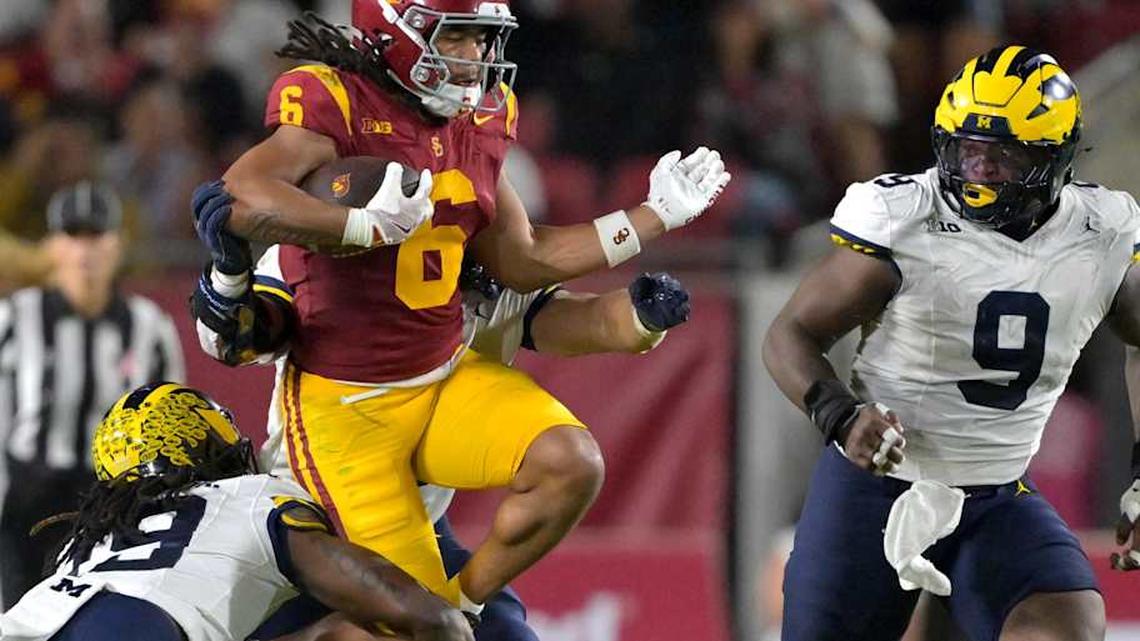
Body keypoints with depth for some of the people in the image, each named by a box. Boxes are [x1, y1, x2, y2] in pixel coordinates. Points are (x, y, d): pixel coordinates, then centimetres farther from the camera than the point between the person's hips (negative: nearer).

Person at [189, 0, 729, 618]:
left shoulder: (479, 120, 6)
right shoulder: (336, 106, -17)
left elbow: (524, 261, 16)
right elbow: (235, 200, -34)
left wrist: (656, 214, 15)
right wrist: (370, 225, -37)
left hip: (449, 376, 6)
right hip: (346, 405, -6)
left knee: (571, 464, -19)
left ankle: (462, 603, 2)